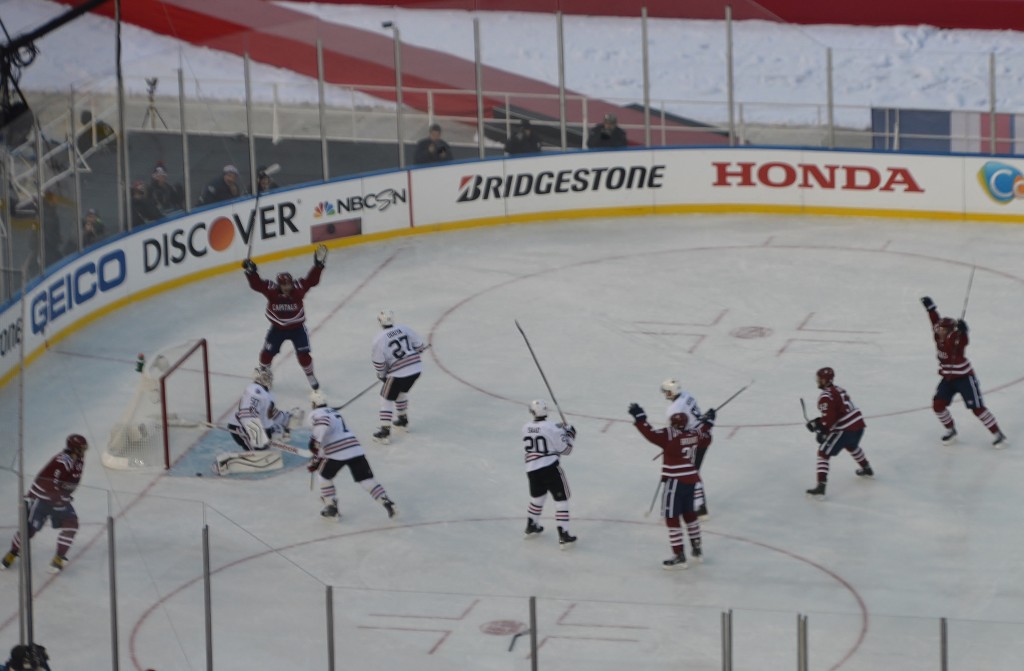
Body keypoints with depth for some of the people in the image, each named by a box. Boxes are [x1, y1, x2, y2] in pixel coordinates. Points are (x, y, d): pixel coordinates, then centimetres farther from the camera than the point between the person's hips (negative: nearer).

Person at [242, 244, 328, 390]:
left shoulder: (298, 288, -22)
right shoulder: (271, 290, -22)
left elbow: (311, 280, -27)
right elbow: (256, 284, -23)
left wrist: (318, 265, -39)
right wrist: (251, 271, -38)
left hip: (297, 327, -1)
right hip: (277, 328, 1)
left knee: (303, 354, -5)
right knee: (268, 352, 7)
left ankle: (311, 377, 17)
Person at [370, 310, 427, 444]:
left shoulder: (380, 340, -11)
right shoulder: (404, 329, 2)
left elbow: (378, 362, -8)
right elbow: (419, 345, 9)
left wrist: (381, 375, 11)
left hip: (398, 374, -6)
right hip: (417, 369, 6)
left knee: (387, 399, 8)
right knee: (401, 392, 31)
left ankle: (385, 433, 2)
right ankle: (403, 421, 43)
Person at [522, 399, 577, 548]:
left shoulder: (526, 428, 5)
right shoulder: (552, 428, -11)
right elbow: (565, 450, -6)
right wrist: (569, 435, 11)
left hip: (532, 469, 6)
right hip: (550, 468, -6)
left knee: (537, 497, 28)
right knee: (561, 499, 1)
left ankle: (531, 527, 43)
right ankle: (563, 536, -5)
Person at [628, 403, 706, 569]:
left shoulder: (669, 436, -19)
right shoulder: (694, 433, 2)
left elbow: (650, 434, -25)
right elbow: (703, 427, 24)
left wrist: (639, 417, -18)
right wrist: (708, 419, 45)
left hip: (675, 482, -8)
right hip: (692, 480, 8)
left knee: (672, 518, -1)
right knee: (690, 514, 24)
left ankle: (679, 556, -1)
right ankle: (697, 549, 35)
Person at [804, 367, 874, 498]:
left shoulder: (825, 397, -13)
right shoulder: (839, 390, 16)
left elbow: (829, 417, -21)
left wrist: (822, 431, -12)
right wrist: (818, 422, 16)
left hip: (845, 429, -9)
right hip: (858, 424, 9)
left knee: (823, 453, -1)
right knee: (851, 446, 40)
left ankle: (821, 486, -12)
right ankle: (867, 470, 57)